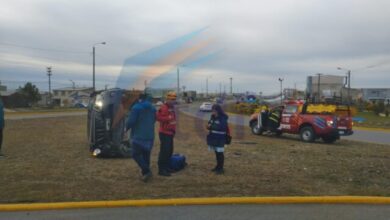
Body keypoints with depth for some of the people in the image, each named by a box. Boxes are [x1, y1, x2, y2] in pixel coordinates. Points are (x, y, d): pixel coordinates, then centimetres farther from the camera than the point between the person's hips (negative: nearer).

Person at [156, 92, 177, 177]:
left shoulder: (172, 108, 16)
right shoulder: (164, 108, -15)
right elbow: (158, 117, -28)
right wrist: (168, 118, -30)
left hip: (170, 133, 10)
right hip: (165, 133, -10)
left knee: (169, 150, 15)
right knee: (164, 151, -9)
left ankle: (166, 167, 26)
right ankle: (161, 170, -5)